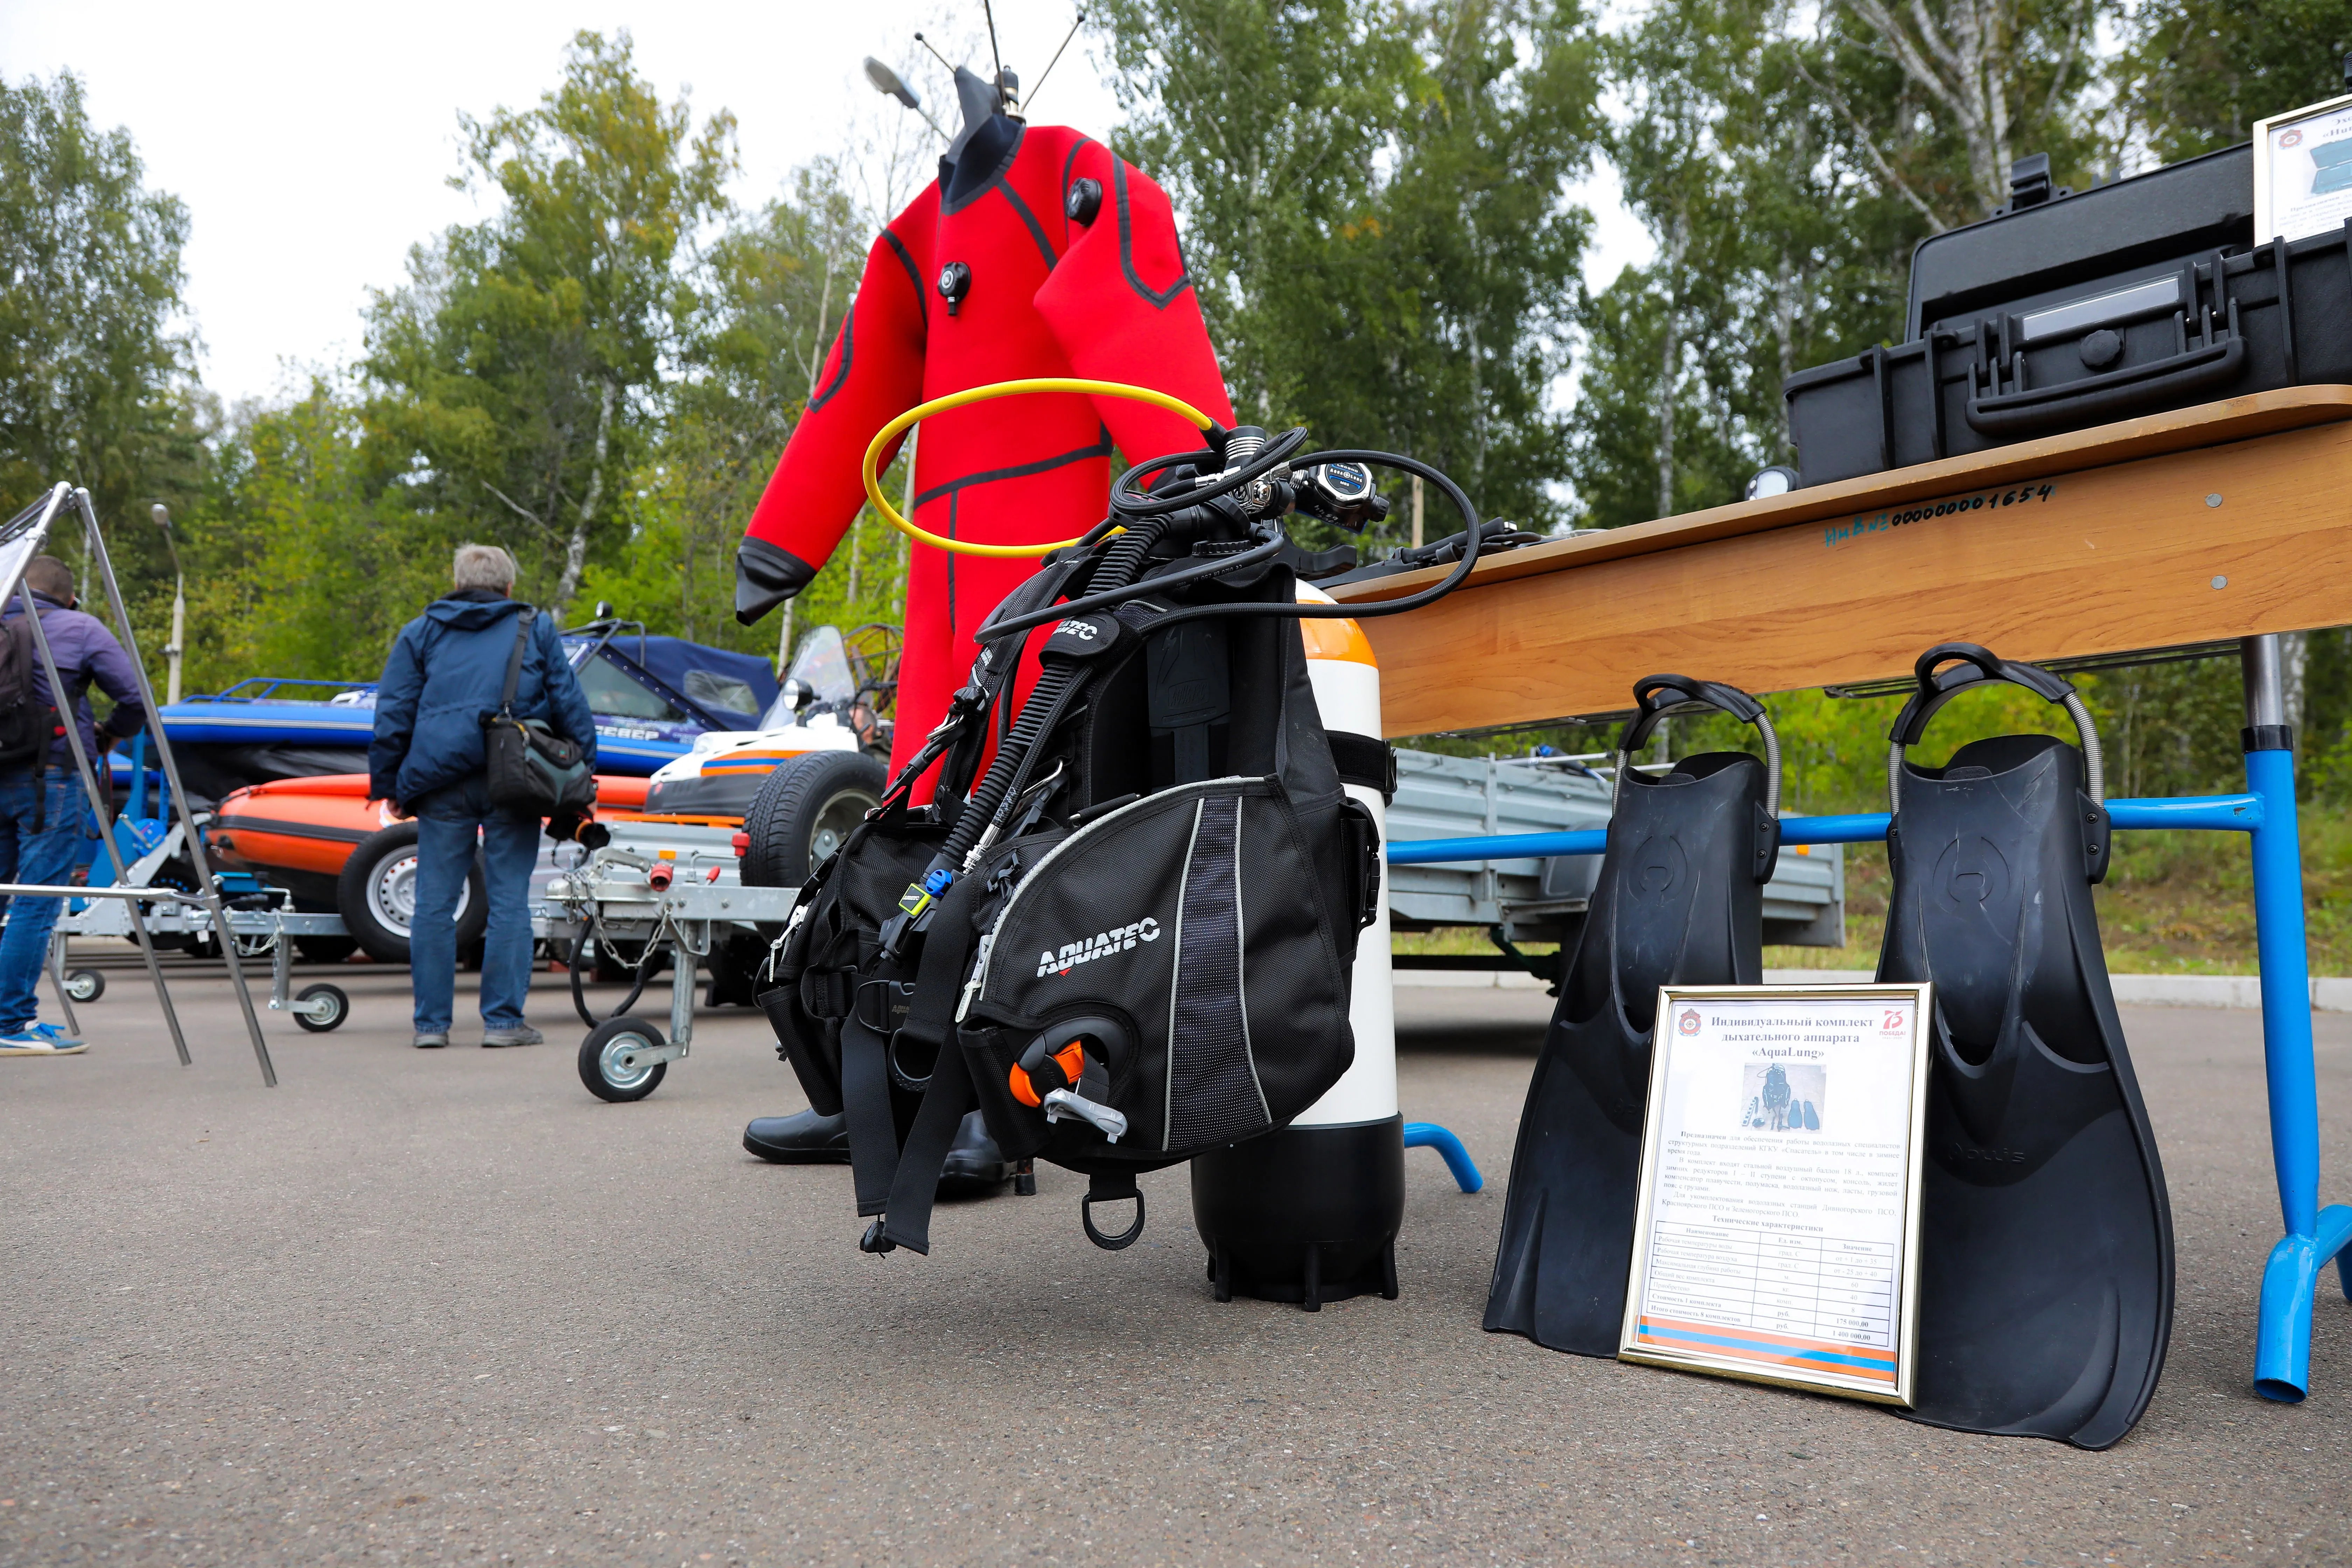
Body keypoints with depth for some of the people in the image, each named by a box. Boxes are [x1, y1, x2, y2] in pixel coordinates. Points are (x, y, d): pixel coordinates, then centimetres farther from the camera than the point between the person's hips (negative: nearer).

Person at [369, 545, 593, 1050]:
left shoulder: (420, 633, 16)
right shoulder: (537, 631, 14)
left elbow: (392, 715, 10)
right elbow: (570, 708, 9)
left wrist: (388, 785, 14)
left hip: (441, 778, 1)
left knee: (435, 901, 5)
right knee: (509, 898, 1)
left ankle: (431, 1022, 7)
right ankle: (503, 1019, 0)